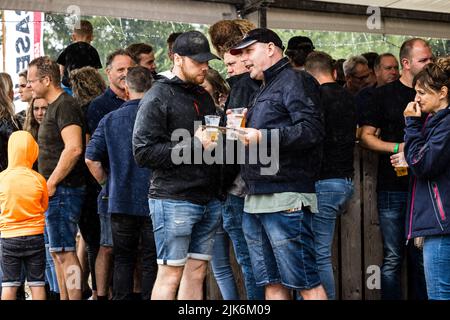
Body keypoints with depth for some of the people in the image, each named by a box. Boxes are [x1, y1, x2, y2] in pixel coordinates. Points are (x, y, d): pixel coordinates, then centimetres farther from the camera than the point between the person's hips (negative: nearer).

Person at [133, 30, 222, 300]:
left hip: (209, 201, 7)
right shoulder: (159, 97, -5)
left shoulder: (204, 97, 19)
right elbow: (143, 152, -13)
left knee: (196, 273, 8)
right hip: (174, 200, -7)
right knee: (170, 275, -4)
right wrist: (194, 145, -17)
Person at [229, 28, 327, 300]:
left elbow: (312, 130, -17)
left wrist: (263, 137, -20)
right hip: (256, 201, 9)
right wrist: (241, 132, 13)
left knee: (306, 283, -7)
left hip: (285, 201, -9)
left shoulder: (294, 81, -4)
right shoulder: (266, 89, 25)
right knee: (272, 284, 9)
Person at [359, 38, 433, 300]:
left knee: (422, 258, 8)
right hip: (393, 187, -3)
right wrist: (397, 147, -13)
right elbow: (366, 136, 0)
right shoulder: (385, 94, 2)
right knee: (393, 258, 0)